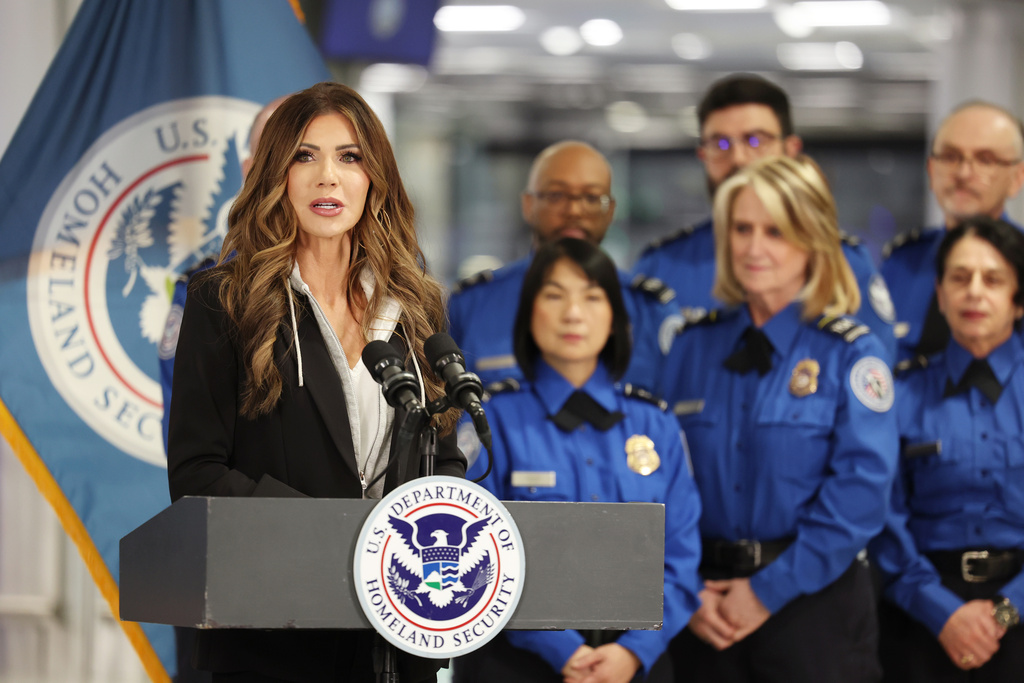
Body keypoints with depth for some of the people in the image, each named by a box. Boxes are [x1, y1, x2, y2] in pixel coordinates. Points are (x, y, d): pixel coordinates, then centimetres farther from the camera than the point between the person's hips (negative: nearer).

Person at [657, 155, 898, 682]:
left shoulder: (849, 354, -5)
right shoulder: (693, 348, 8)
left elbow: (861, 492, -12)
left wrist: (770, 591, -14)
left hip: (813, 604, -3)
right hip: (707, 617, 3)